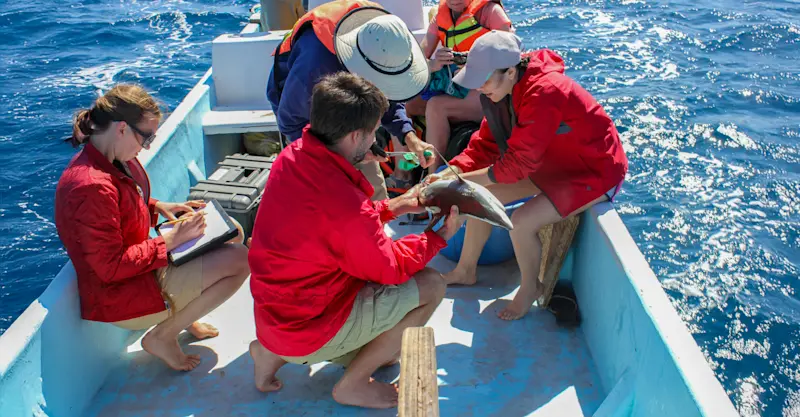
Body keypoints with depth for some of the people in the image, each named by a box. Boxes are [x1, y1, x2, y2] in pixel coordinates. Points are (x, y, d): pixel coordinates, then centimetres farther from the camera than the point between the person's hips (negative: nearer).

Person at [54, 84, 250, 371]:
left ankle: (184, 314, 16)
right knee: (240, 260, -18)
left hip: (141, 266, 10)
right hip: (121, 297, -10)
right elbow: (111, 267, -27)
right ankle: (162, 337, -3)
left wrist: (158, 207, 3)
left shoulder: (113, 160, 0)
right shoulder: (92, 187, -30)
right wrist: (171, 240, -21)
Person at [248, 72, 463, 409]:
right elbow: (391, 269, -13)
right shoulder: (345, 204, -31)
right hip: (306, 332, -8)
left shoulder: (293, 156, -7)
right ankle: (353, 384, 8)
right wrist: (440, 236, 1)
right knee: (431, 285, -5)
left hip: (272, 312, 8)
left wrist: (394, 207, 12)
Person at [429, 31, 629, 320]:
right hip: (553, 162, 9)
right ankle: (465, 271, 20)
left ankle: (530, 287, 5)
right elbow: (487, 142, -3)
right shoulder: (507, 88, -6)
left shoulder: (544, 93, -33)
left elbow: (519, 162, -31)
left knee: (522, 221, -24)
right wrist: (449, 173, -17)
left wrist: (462, 180, -26)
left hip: (595, 171, -9)